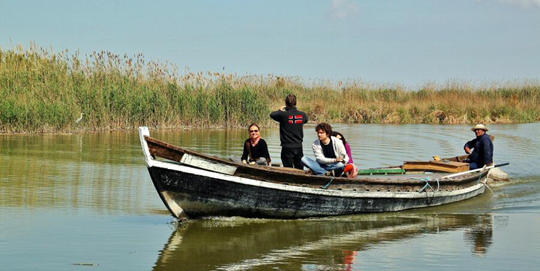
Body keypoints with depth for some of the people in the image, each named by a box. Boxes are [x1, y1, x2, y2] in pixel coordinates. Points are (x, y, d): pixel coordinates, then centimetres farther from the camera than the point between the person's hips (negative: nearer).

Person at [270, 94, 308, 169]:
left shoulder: (283, 115, -15)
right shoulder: (302, 115, -3)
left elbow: (272, 114, 3)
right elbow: (306, 119, 21)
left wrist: (280, 110, 20)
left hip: (287, 148, -4)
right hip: (299, 147, 4)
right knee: (299, 169, 14)